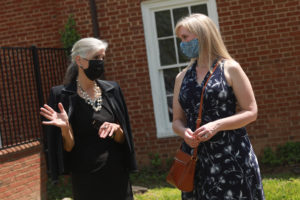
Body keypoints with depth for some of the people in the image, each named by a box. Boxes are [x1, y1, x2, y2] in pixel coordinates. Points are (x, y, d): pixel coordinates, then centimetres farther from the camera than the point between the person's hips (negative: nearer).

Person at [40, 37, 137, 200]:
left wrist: (116, 130, -13)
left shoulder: (111, 90, 3)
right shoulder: (62, 95, -8)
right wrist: (65, 128, -25)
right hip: (85, 178, -3)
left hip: (117, 174, 3)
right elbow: (69, 147, -7)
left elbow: (122, 139, 7)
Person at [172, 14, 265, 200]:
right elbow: (177, 120, 14)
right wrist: (184, 132, -9)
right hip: (197, 158, 4)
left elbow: (251, 112, -4)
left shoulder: (230, 68, -2)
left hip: (232, 155, -4)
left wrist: (217, 125, -18)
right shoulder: (182, 77, 11)